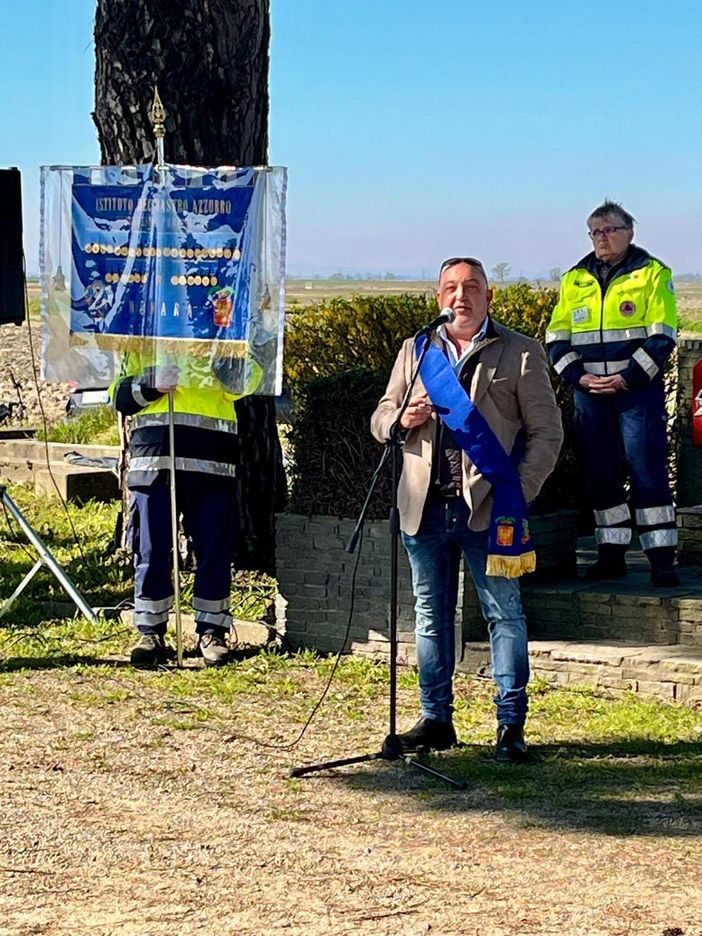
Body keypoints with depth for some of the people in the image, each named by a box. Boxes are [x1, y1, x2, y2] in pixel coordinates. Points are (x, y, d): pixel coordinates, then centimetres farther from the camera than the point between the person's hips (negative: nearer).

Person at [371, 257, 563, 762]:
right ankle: (436, 720, 19)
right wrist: (403, 418, -7)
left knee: (505, 614, -2)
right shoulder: (416, 351, 14)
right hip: (426, 506, 4)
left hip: (488, 507, -4)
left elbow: (546, 432, 2)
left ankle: (511, 725, 5)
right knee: (431, 616, 10)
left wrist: (520, 492, -9)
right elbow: (380, 418, 17)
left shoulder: (521, 354, 3)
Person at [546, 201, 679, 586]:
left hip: (638, 389, -4)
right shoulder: (574, 280, 12)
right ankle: (611, 554, 14)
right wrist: (579, 377, -4)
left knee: (647, 471, -8)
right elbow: (557, 339, 12)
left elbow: (661, 338, -5)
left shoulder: (653, 274, 1)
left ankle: (661, 558, -7)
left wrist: (625, 378, -13)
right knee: (600, 472, 6)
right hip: (589, 391, 4)